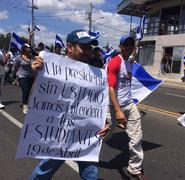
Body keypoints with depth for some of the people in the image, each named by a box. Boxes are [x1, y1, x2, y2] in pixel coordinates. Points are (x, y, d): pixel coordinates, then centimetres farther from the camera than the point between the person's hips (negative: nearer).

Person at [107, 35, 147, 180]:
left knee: (137, 137, 7)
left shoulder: (130, 63, 14)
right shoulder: (114, 62, -14)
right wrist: (118, 110, -28)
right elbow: (111, 88, -21)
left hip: (130, 104, 8)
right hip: (116, 106, -7)